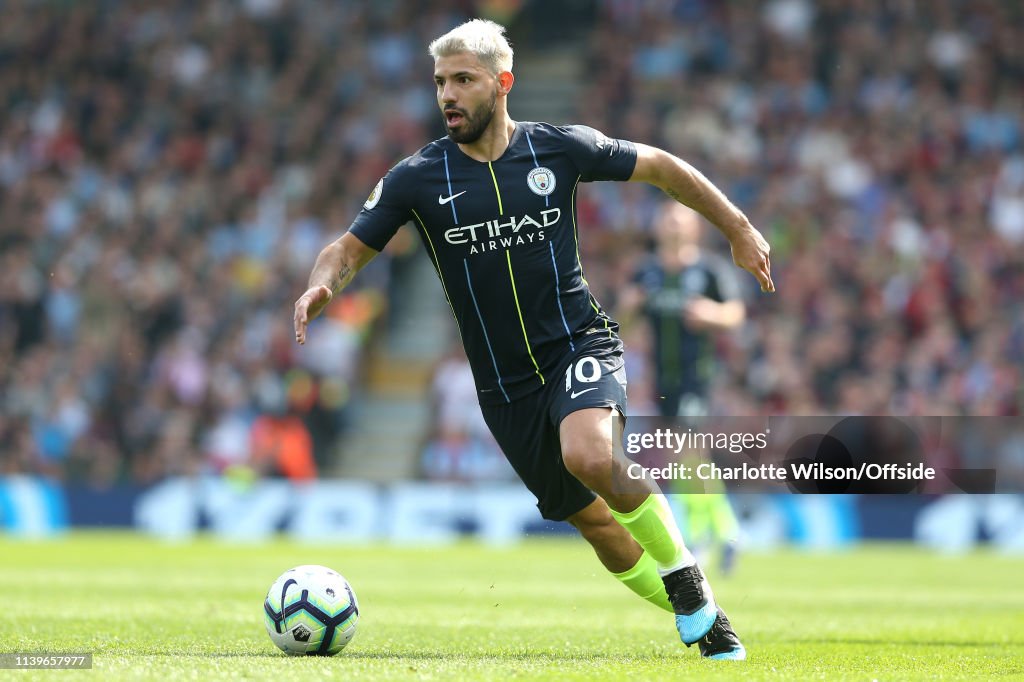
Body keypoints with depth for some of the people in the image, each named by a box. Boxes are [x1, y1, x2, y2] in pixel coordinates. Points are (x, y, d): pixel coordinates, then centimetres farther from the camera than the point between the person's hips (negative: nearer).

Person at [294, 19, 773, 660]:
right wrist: (322, 284, -23)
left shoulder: (560, 148, -3)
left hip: (579, 343, -3)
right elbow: (350, 247, 1)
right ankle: (702, 619, 24)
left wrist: (738, 228, 11)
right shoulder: (417, 177, -2)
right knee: (593, 519, 6)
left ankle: (686, 575, -11)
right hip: (505, 384, 3)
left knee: (589, 455, -32)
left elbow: (660, 166, 9)